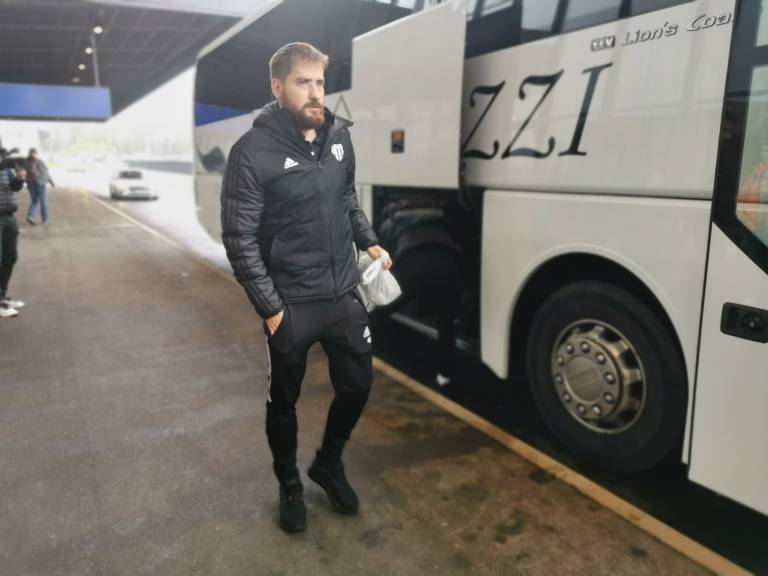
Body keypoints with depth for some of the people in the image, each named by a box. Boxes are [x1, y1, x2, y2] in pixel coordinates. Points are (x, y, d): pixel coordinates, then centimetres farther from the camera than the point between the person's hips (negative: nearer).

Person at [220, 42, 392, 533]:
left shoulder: (338, 135, 2)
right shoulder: (253, 152, -14)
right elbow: (239, 239, -13)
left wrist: (369, 242, 10)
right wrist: (270, 307, -13)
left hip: (345, 294, 5)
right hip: (292, 305, -5)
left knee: (358, 385, 14)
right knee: (284, 401, 13)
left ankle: (329, 464, 41)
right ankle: (290, 485, 38)